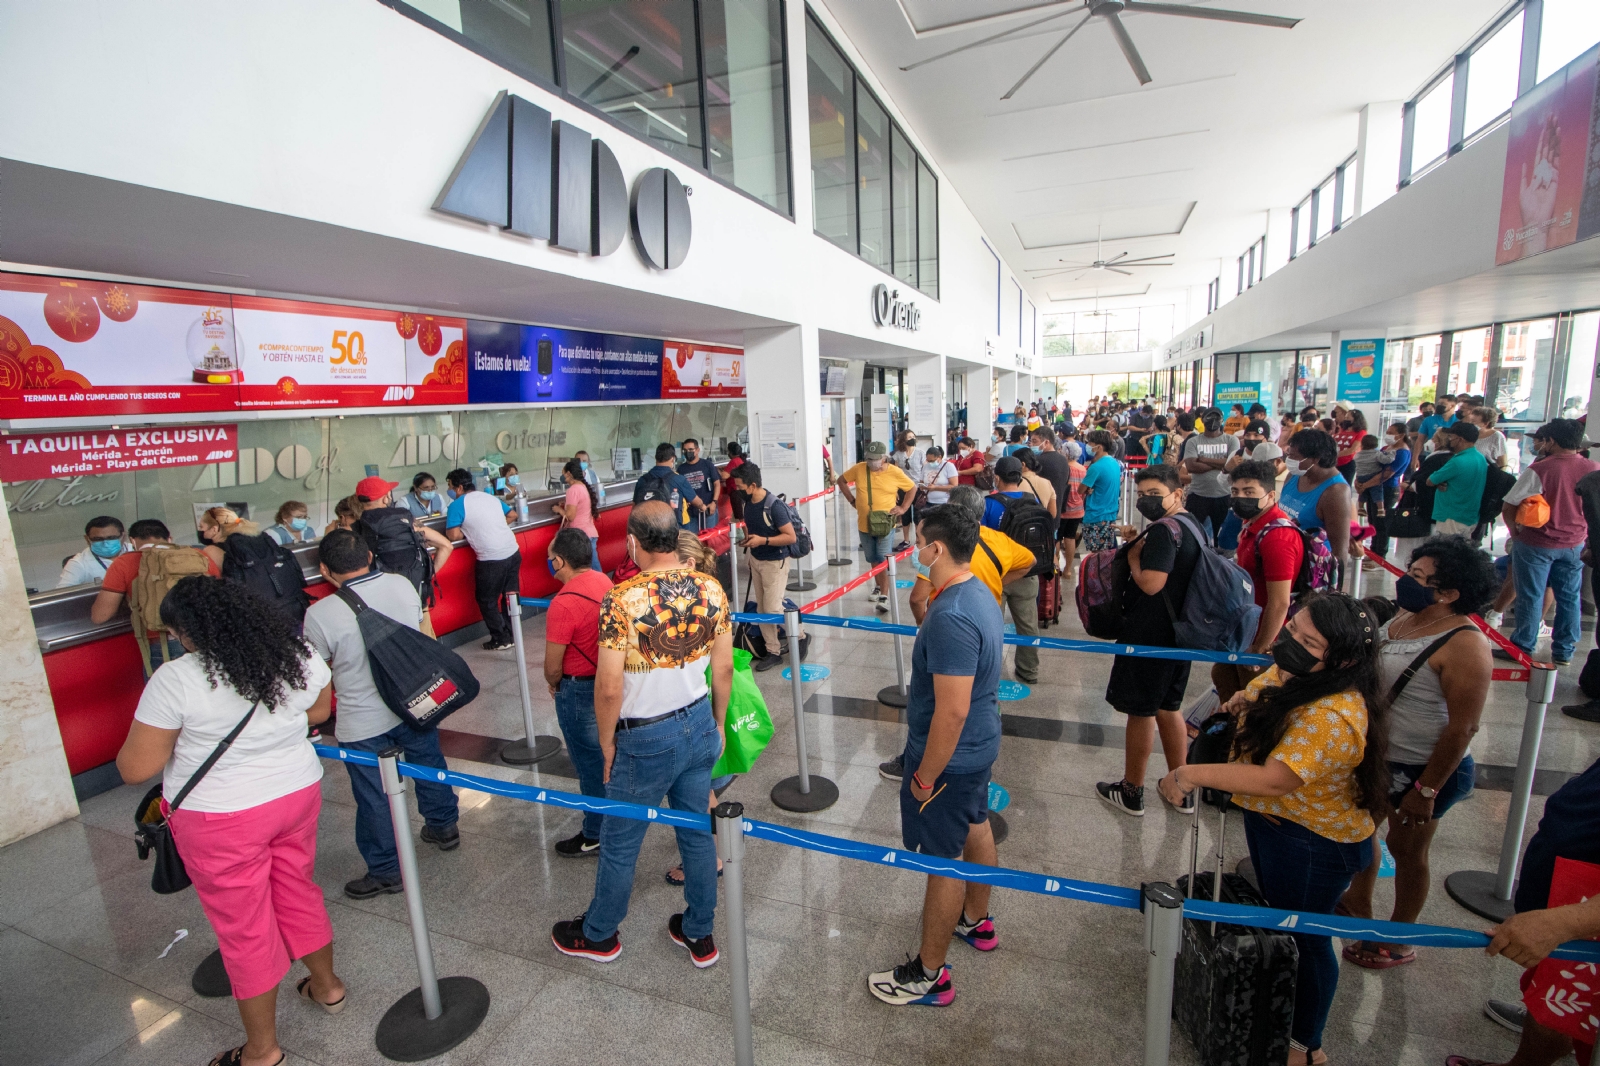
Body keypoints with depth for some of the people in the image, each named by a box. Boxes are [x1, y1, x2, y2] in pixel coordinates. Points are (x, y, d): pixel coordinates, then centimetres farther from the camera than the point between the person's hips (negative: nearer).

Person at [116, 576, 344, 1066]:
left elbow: (135, 768, -15)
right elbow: (319, 712, 7)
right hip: (297, 793, 4)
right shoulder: (298, 654, -9)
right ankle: (327, 986, 46)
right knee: (299, 892, 25)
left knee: (243, 927, 13)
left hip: (221, 819, -4)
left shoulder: (175, 680, -22)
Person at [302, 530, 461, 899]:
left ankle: (386, 872, 30)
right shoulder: (403, 585, -9)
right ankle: (444, 827, 45)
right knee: (430, 765, 25)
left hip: (362, 723, -4)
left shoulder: (320, 614, -21)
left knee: (374, 799, 13)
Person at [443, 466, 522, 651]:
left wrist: (468, 532, 7)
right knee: (510, 595, 18)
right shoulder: (490, 497, 13)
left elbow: (454, 535, -12)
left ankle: (501, 640, 16)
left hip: (491, 560, -6)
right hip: (513, 553, 6)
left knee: (487, 601, 11)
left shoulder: (457, 505, -5)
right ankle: (512, 635, 26)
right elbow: (512, 514, 24)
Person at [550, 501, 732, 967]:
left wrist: (606, 743, -3)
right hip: (699, 726, 5)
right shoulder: (711, 589, -8)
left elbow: (609, 688, -20)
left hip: (645, 740, -4)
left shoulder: (622, 600, -23)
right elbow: (723, 670, 0)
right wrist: (717, 724, 14)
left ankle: (598, 934, 42)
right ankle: (699, 934, 38)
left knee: (619, 843, 18)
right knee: (696, 831, 20)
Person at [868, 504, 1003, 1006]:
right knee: (976, 829, 27)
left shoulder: (952, 617, -32)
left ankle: (929, 975, 25)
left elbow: (952, 710, -30)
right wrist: (927, 612, 7)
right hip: (979, 745, 10)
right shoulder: (977, 593, 0)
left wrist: (925, 777, -21)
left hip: (950, 756, -10)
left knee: (943, 861, 5)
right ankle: (976, 921, 52)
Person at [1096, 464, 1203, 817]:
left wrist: (1133, 556, -13)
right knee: (1168, 708, 20)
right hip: (1177, 633, 10)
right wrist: (1140, 544, 7)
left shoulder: (1164, 529, -21)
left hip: (1150, 637, -9)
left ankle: (1131, 793, 19)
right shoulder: (1191, 525, 10)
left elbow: (1150, 583, -28)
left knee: (1141, 711, 4)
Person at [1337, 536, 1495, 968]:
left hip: (1425, 769, -7)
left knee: (1406, 850, 12)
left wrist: (1426, 790, -20)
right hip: (1377, 755, 8)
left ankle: (1398, 940, 35)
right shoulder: (1403, 618, -1)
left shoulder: (1464, 645, -25)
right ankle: (1357, 906, 46)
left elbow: (1462, 728, -23)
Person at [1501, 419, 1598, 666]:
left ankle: (1523, 647, 15)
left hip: (1536, 544, -5)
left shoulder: (1539, 469, -18)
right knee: (1570, 598, 14)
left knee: (1530, 598, 5)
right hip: (1574, 545, 5)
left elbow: (1508, 507, -17)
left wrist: (1515, 532, -1)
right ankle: (1564, 651, 23)